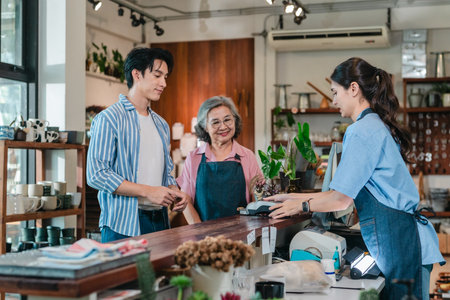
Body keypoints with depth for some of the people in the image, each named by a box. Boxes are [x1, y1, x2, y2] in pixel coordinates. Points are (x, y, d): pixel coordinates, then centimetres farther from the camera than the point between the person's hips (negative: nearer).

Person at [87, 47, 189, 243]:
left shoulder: (161, 125, 17)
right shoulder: (109, 119, -7)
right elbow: (97, 174, -15)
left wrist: (175, 193, 2)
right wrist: (148, 191, -17)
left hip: (159, 221, 7)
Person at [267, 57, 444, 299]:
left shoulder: (362, 131, -13)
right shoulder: (379, 126, 19)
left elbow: (342, 199, -12)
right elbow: (348, 191, 20)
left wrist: (301, 206, 6)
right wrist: (292, 197, 20)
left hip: (393, 236, -10)